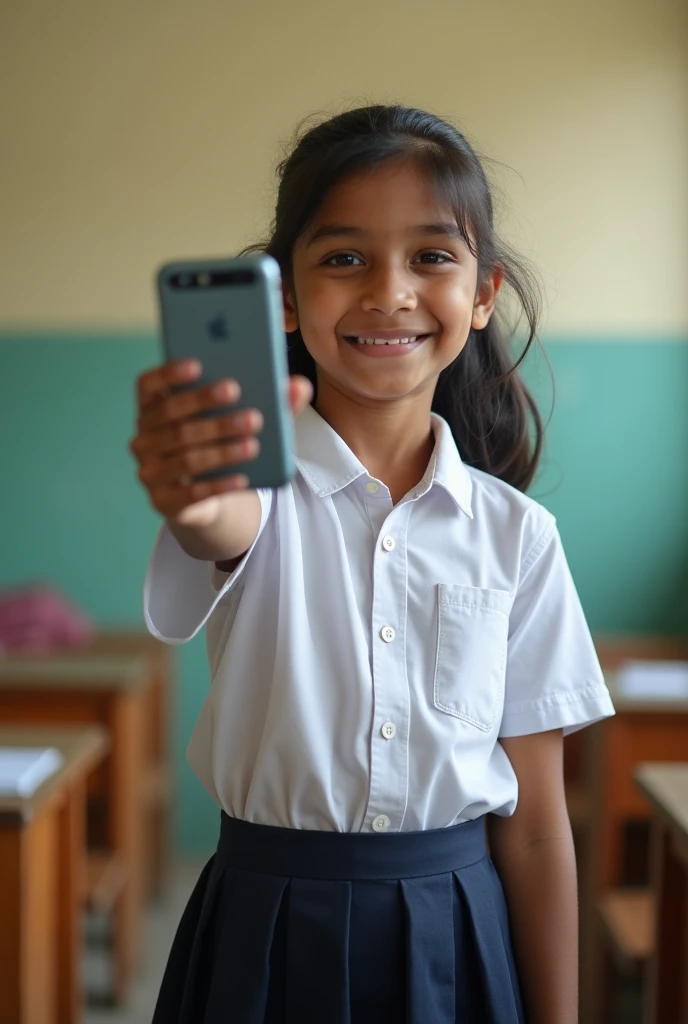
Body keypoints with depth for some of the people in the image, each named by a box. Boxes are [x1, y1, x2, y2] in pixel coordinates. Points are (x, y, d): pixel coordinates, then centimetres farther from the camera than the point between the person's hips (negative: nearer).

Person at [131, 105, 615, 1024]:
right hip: (268, 934, -1)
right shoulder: (264, 481, -9)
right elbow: (221, 532, -35)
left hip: (460, 936, 2)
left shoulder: (516, 535, -3)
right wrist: (190, 491, -58)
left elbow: (535, 822, -1)